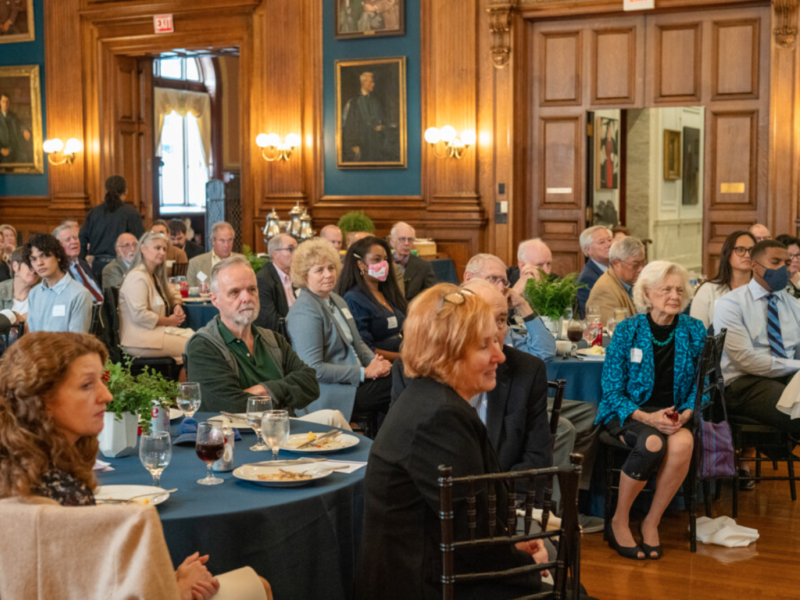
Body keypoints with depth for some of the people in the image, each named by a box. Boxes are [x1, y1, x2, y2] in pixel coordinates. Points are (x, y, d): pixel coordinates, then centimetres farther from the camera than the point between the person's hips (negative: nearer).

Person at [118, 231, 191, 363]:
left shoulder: (155, 276, 18)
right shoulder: (137, 278, -13)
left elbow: (173, 294, 33)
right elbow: (139, 315, -22)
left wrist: (177, 306, 9)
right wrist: (168, 321, -12)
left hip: (156, 331, 10)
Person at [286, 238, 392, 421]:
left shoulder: (337, 300, 15)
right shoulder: (305, 310, -13)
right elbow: (314, 369, -18)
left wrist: (375, 363, 1)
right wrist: (364, 372, -17)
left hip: (356, 380, 9)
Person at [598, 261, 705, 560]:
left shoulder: (694, 331, 3)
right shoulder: (627, 330, -4)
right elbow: (612, 391, -5)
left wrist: (685, 413, -13)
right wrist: (647, 417, -20)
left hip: (673, 414, 2)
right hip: (629, 411, -2)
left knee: (683, 443, -33)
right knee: (652, 443, -35)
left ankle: (652, 522, -13)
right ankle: (619, 522, -12)